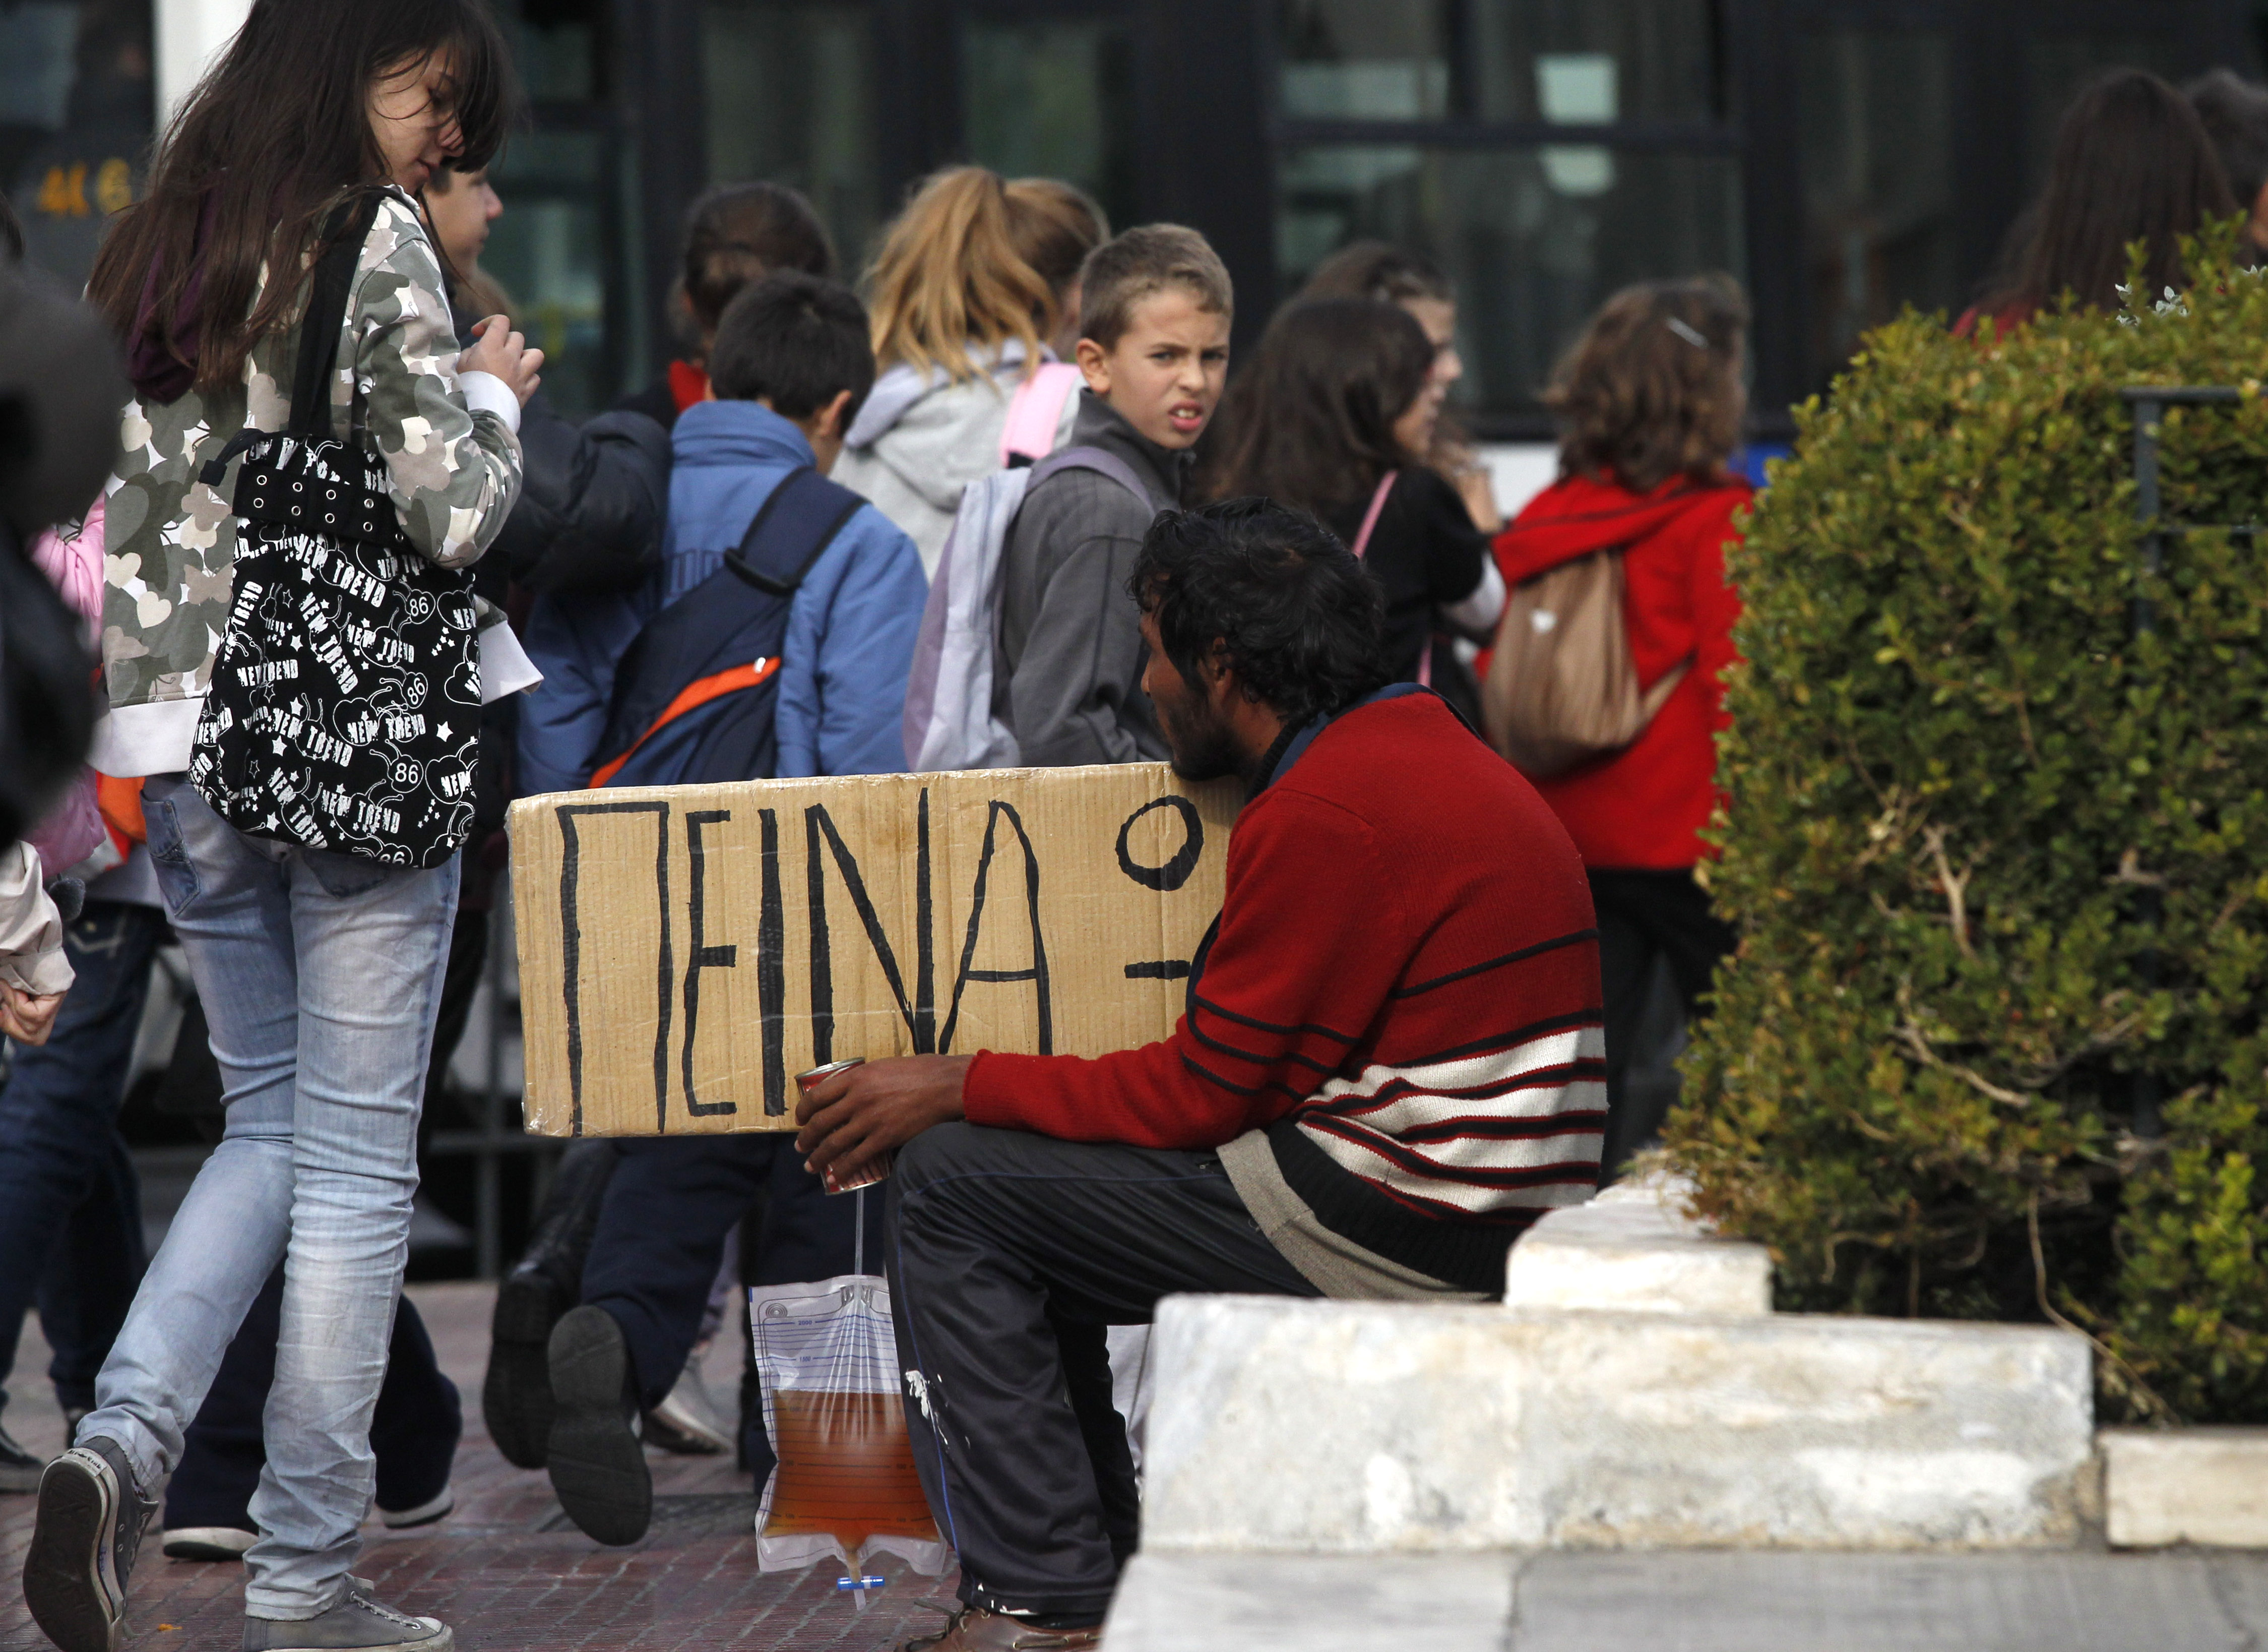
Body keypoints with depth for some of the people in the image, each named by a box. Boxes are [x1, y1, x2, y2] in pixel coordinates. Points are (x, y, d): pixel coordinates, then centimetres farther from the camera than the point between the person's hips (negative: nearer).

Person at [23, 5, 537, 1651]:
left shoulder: (156, 248, 13)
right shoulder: (374, 241, -8)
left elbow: (115, 500, 14)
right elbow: (454, 513, -13)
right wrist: (491, 392, 4)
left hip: (181, 750, 7)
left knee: (271, 1125, 18)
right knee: (356, 1161, 1)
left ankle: (120, 1442, -4)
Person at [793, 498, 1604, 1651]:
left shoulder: (1325, 815, -17)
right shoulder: (1419, 746, 14)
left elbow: (1201, 1097, -13)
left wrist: (956, 1088, -4)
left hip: (1407, 1237, -10)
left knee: (950, 1187, -5)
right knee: (1030, 1189, 22)